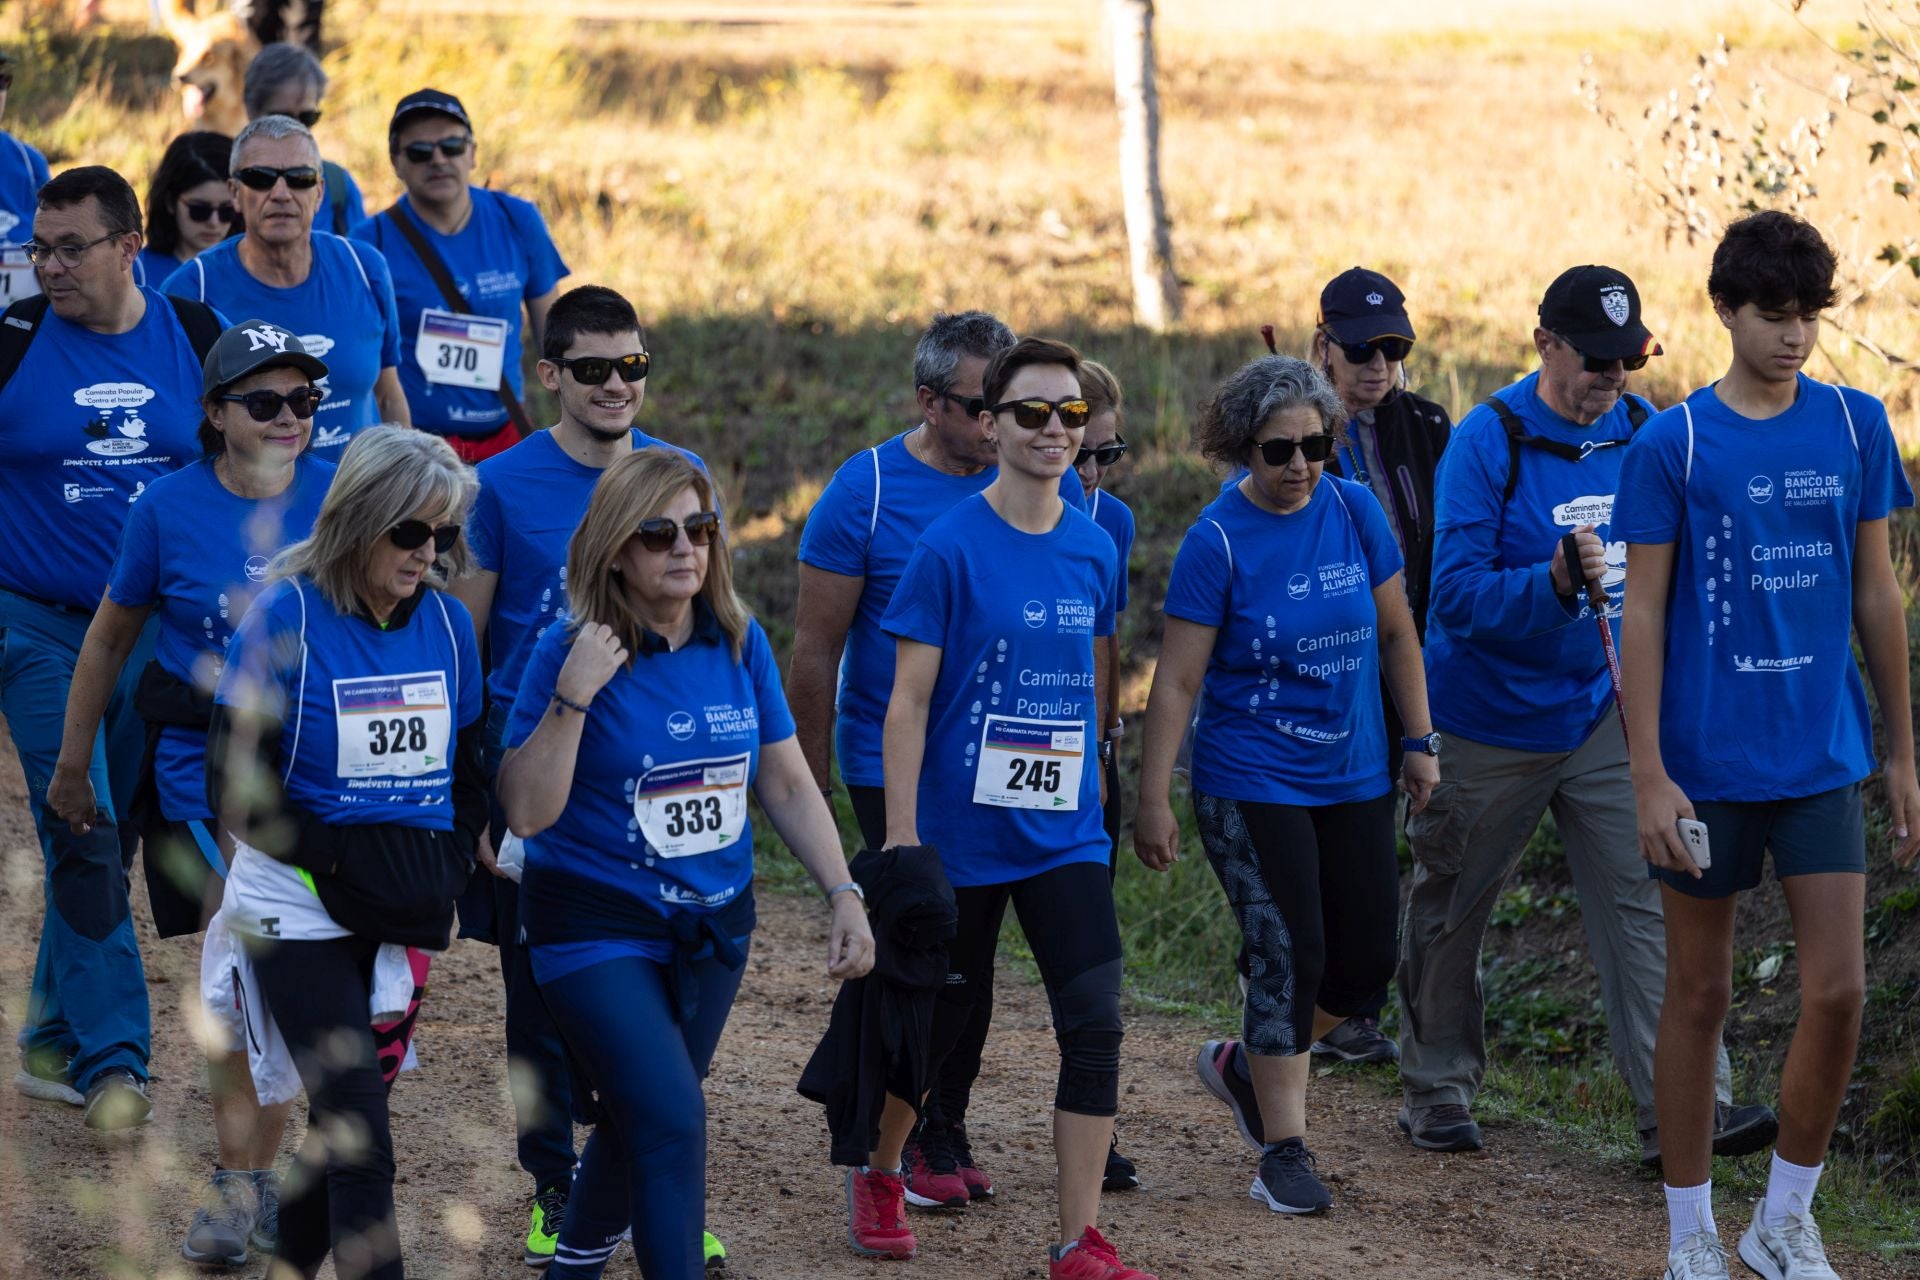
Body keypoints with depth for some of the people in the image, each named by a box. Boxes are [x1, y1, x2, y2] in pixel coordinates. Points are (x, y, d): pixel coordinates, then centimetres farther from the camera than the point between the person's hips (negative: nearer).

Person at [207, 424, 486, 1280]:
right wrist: (344, 865, -16)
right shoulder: (286, 617, -11)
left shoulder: (446, 620, 4)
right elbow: (236, 789, -10)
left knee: (347, 1120, 11)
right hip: (302, 913, -5)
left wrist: (442, 873, 0)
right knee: (361, 1136, -13)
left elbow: (469, 770, 15)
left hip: (408, 919, 5)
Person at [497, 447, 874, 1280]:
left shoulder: (740, 645, 0)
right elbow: (527, 811, -16)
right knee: (671, 1122, -18)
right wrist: (572, 698, -26)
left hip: (714, 927, 5)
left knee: (641, 1120, 18)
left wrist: (843, 896, 1)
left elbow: (786, 783, 8)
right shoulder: (573, 652, -14)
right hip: (599, 928, -5)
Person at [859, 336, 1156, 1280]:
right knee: (935, 1019, 11)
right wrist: (901, 839, -13)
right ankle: (878, 1174, 38)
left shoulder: (1093, 550, 3)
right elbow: (908, 702, -10)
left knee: (1095, 1024, -7)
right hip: (962, 837, -3)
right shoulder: (951, 547, -11)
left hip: (1065, 838, 4)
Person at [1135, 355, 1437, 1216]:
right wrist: (1154, 801, -14)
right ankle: (1283, 1155, -2)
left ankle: (1249, 1065, 30)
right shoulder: (1218, 540, -13)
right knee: (1289, 957, -9)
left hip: (1353, 779, 5)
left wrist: (1418, 740, 11)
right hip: (1251, 781, -5)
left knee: (1367, 960, 6)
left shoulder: (1354, 511, -1)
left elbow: (1395, 631, 11)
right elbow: (1176, 680, -12)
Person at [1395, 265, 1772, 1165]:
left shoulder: (1643, 438, 1)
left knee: (1645, 905, -7)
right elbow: (1458, 595, -21)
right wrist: (1556, 583, -35)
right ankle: (1437, 1094, 28)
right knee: (1449, 915, 10)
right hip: (1489, 725, -3)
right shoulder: (1487, 442, -15)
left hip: (1603, 714, 4)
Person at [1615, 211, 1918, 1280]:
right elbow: (1643, 616, -5)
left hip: (1825, 758, 2)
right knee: (1700, 995, 7)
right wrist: (1649, 776, -10)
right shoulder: (1674, 446, -6)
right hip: (1709, 764, -2)